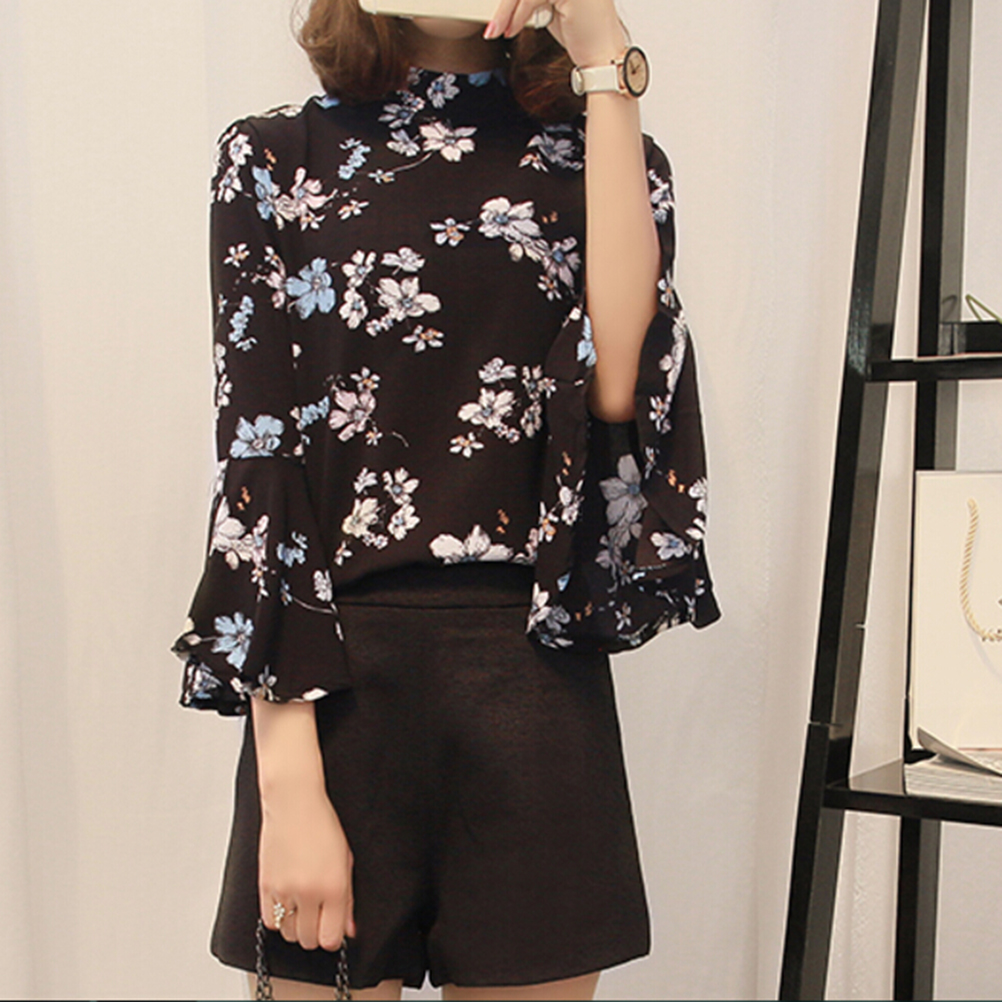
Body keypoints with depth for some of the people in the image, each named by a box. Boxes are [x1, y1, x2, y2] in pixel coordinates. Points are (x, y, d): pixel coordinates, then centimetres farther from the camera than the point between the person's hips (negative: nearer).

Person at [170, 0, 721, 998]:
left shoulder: (606, 159, 9)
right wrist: (286, 781, -11)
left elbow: (621, 382, -11)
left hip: (536, 687, 1)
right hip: (334, 680, -1)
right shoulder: (275, 159, 5)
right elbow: (256, 462, -4)